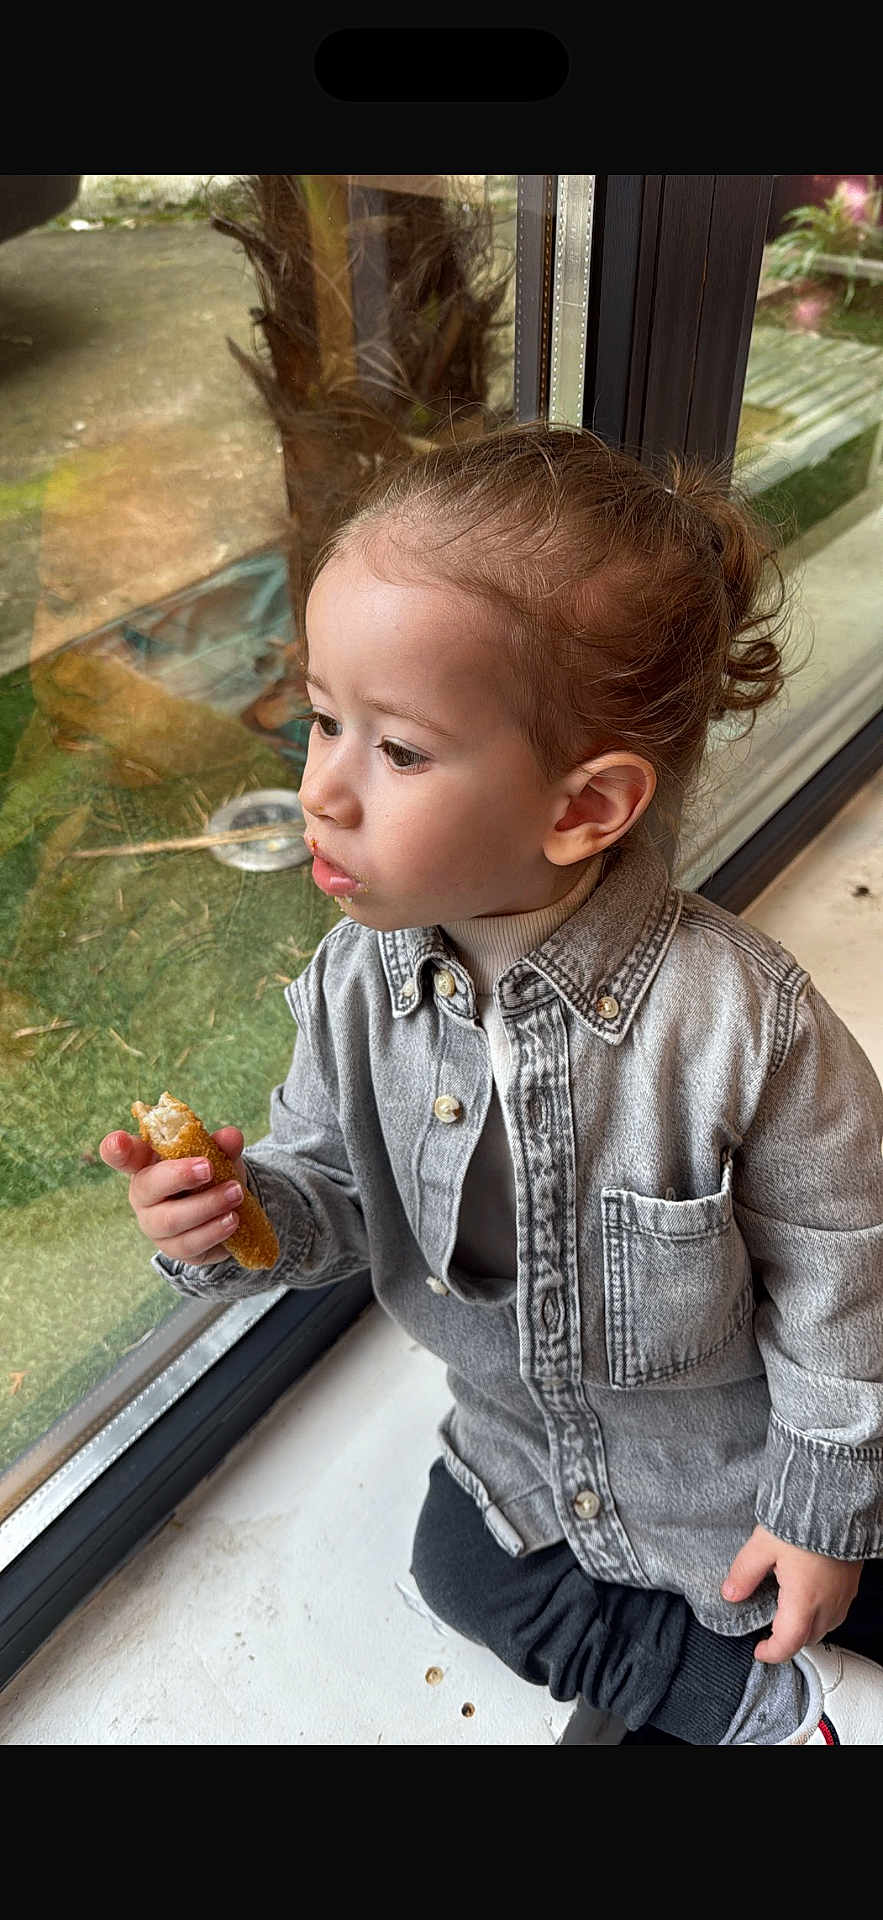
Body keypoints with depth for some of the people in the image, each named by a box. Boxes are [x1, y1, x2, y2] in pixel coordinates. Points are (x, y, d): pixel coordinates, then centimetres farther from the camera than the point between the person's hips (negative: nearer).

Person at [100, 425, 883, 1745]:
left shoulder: (738, 1019, -35)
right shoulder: (356, 986, -22)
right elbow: (333, 1186, -7)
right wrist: (241, 1214, -31)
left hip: (732, 1445, -4)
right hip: (520, 1442, 5)